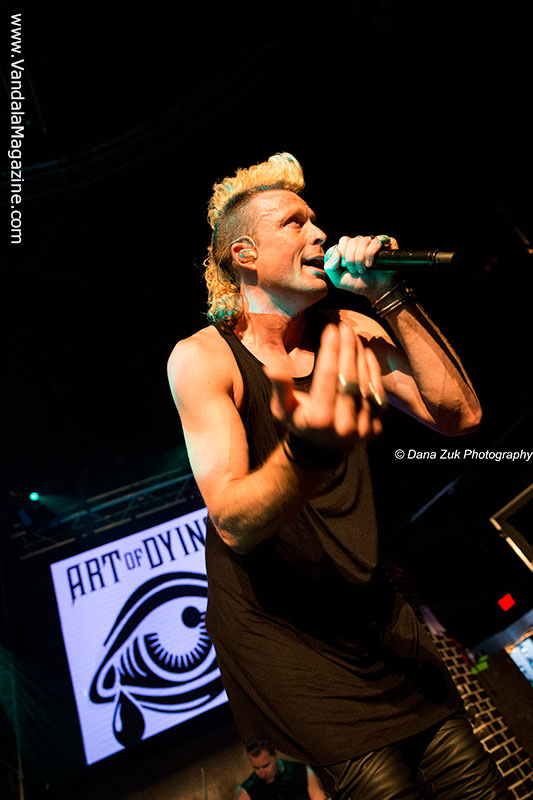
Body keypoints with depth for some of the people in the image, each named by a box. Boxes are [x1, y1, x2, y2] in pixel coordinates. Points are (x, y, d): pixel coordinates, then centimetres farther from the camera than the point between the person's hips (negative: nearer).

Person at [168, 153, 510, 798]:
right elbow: (233, 523, -22)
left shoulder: (350, 331, 2)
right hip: (277, 624, -4)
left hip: (371, 609, 4)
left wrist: (391, 299, -14)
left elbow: (459, 415, -7)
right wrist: (306, 453, -42)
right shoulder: (201, 357, -12)